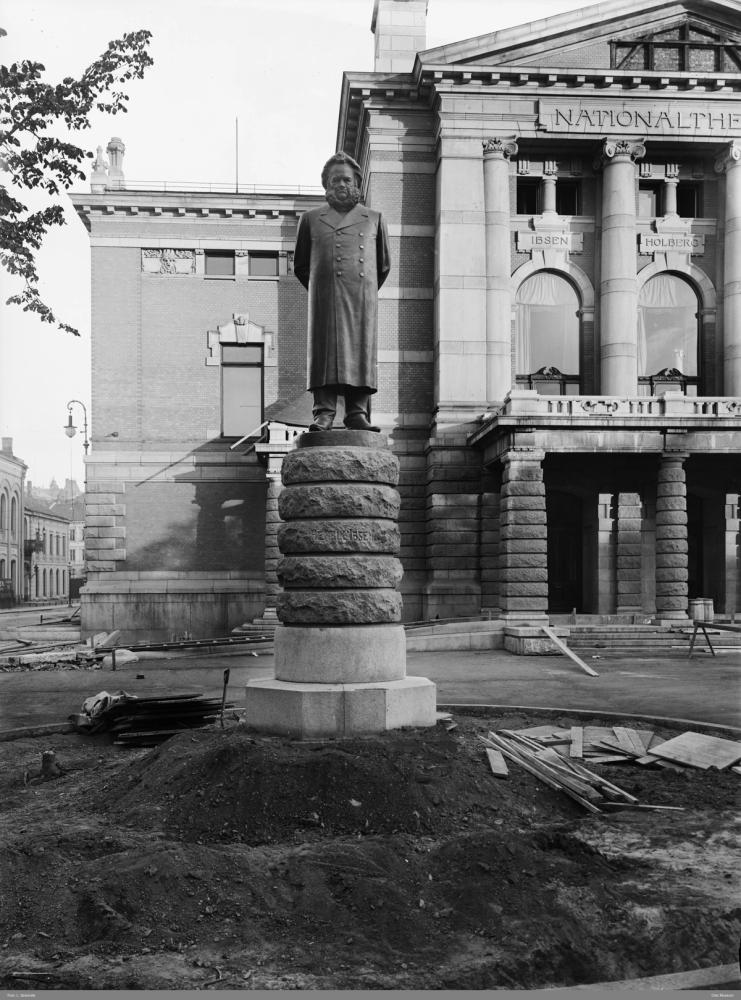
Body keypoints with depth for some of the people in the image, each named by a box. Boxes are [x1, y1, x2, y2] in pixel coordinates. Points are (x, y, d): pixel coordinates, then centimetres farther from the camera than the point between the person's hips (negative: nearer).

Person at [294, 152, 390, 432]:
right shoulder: (311, 219, 16)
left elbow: (383, 266, 22)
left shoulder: (374, 219, 17)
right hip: (324, 298, -1)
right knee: (324, 350, -10)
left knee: (361, 351, -6)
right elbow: (300, 266, 20)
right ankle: (324, 412, -13)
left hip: (362, 298, 1)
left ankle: (357, 414, -8)